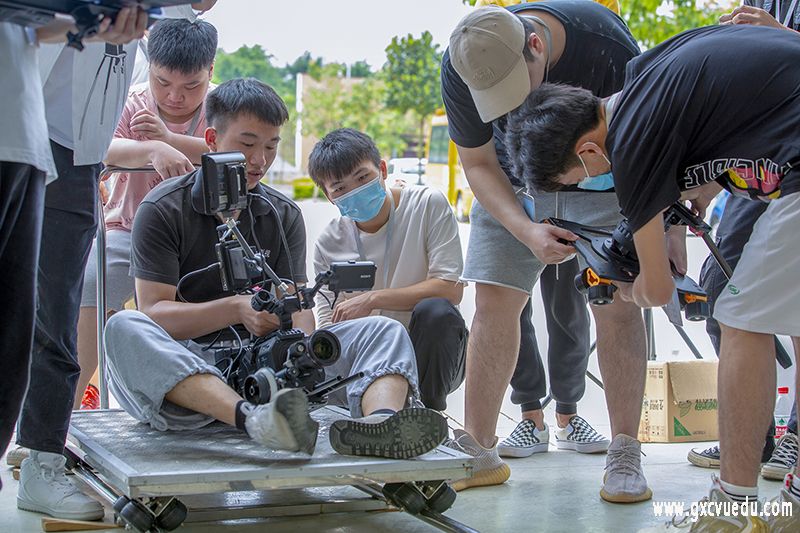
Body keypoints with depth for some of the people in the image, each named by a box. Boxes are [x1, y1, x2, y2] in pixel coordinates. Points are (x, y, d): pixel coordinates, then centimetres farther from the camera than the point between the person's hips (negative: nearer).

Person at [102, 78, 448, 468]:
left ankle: (379, 420, -47)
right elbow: (153, 312, -9)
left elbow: (297, 308, 5)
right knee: (124, 329, -36)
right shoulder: (162, 210, 1)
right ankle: (253, 420, -57)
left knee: (383, 331, -11)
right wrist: (237, 309, -23)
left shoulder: (284, 215, 15)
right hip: (184, 368, -4)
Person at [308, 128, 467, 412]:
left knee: (434, 311, -35)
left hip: (433, 354, -2)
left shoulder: (427, 204, -6)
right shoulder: (328, 244, 2)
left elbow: (451, 289, -14)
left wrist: (372, 299, -19)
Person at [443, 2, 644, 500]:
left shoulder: (607, 45, -32)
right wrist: (526, 231, -28)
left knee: (617, 304, -12)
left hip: (602, 180, -2)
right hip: (514, 185, 2)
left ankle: (626, 453, -5)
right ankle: (479, 452, -3)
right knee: (494, 300, -8)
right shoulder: (460, 69, -24)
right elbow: (479, 164, -12)